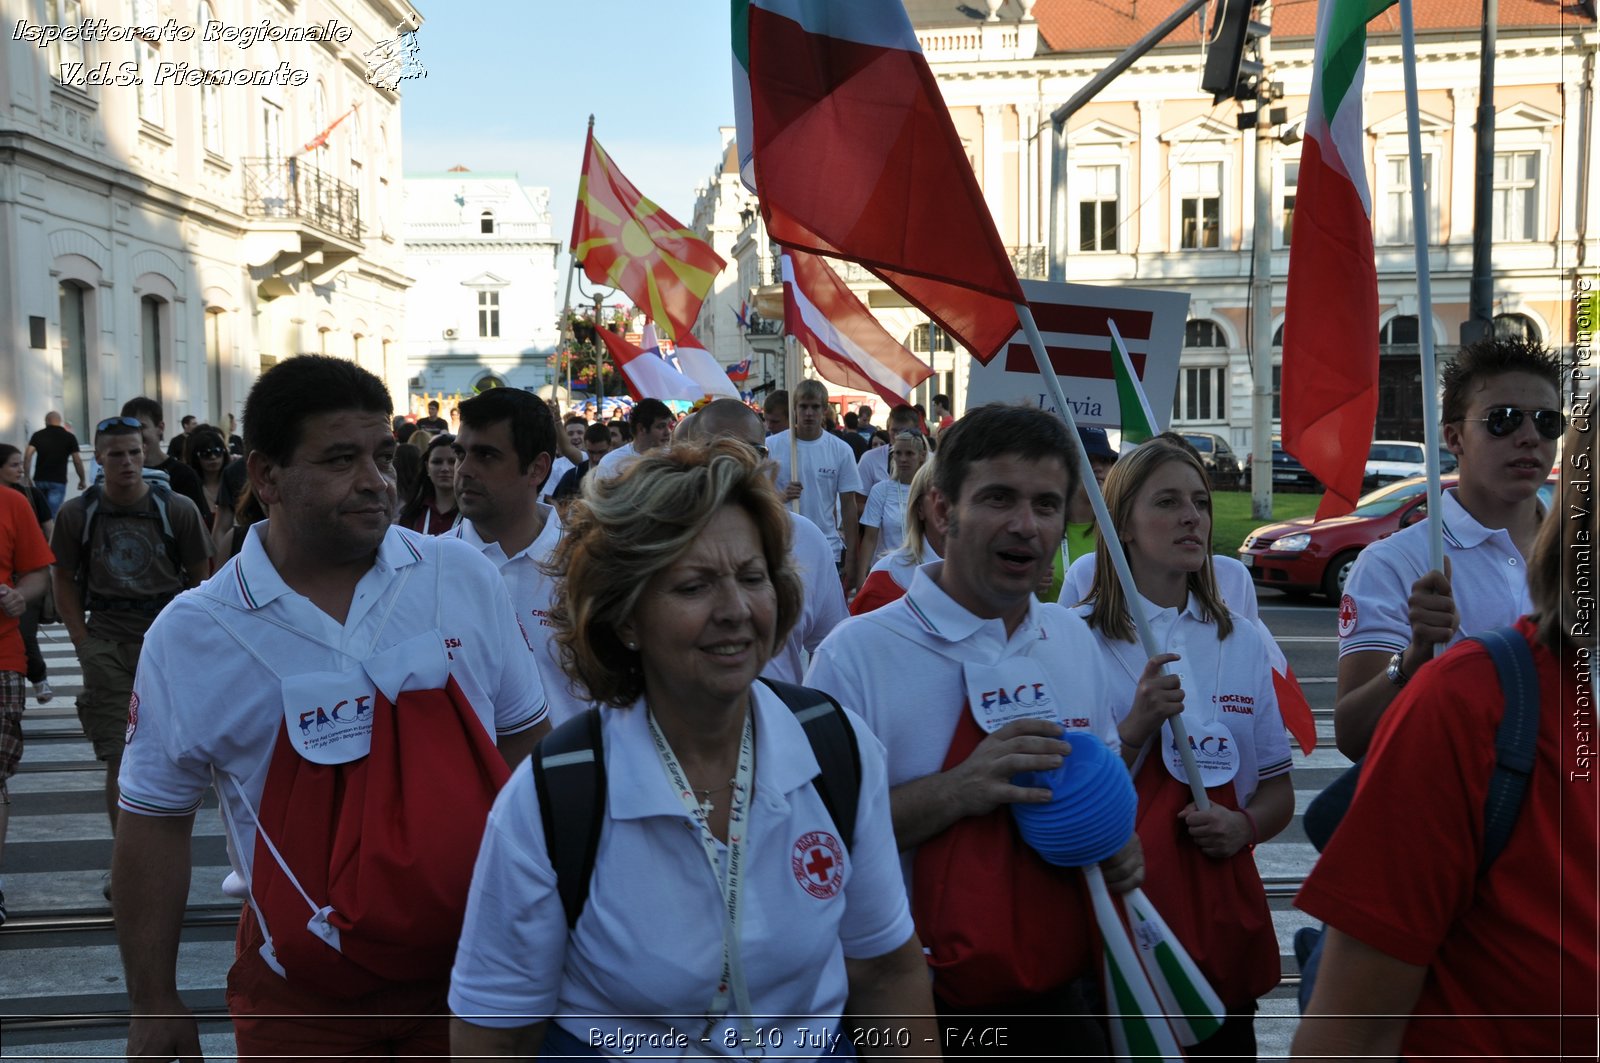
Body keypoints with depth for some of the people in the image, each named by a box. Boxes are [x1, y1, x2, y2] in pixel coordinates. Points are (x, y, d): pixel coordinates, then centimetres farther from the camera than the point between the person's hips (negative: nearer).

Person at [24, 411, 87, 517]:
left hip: (40, 479, 3)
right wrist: (82, 479, 9)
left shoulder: (38, 435, 6)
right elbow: (77, 461, -2)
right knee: (52, 515, -6)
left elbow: (28, 455, -5)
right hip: (58, 481, -3)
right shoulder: (69, 437, 1)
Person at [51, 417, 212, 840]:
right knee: (120, 760, -2)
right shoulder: (77, 513, 0)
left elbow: (200, 579, 5)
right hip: (107, 648, 0)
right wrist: (83, 641, -2)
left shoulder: (177, 509, -2)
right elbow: (64, 580, 8)